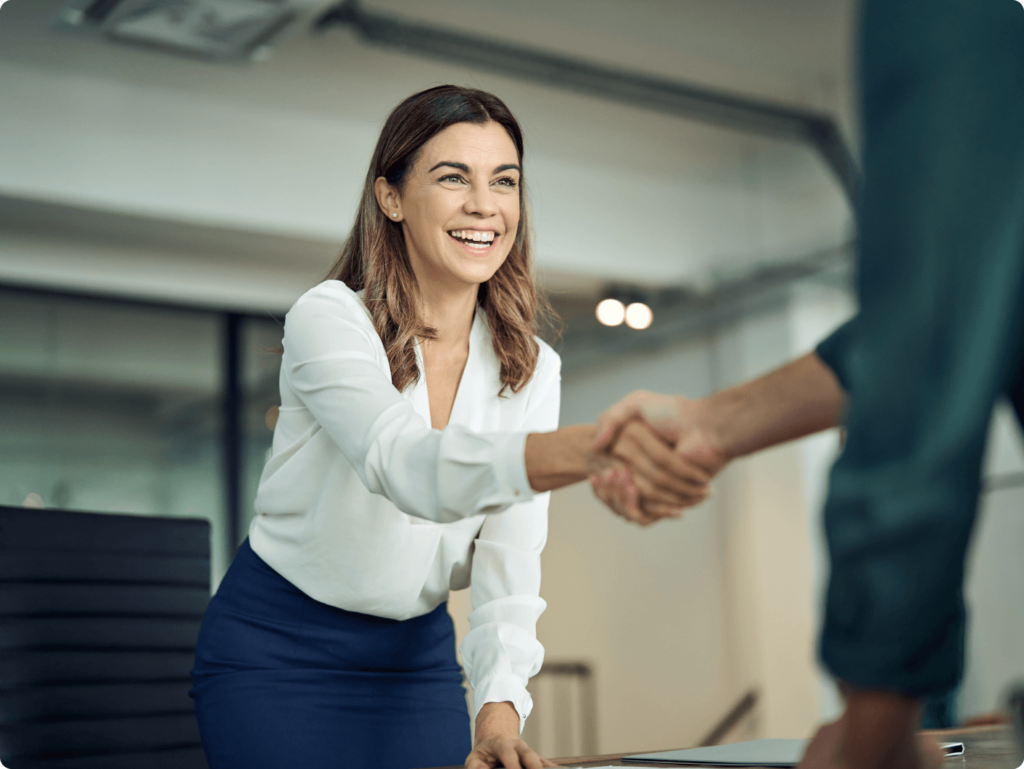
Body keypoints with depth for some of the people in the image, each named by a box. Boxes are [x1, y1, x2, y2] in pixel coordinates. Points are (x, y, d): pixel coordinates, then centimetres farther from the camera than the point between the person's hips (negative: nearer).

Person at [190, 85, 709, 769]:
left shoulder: (530, 368, -4)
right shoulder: (328, 319, -19)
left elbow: (509, 557, -10)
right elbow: (407, 466, -38)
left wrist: (500, 704, -27)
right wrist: (595, 445, -55)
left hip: (419, 655, 4)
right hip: (275, 652, -3)